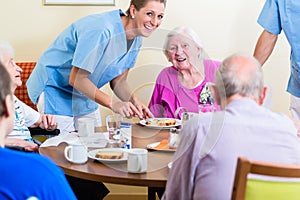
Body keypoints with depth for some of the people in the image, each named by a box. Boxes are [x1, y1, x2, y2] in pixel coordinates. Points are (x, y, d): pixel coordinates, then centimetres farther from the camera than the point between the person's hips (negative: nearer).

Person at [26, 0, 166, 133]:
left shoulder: (136, 39, -3)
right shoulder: (101, 30, -31)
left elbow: (118, 81, 3)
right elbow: (76, 79, -29)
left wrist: (134, 102, -17)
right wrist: (113, 103, -34)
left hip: (85, 94, 8)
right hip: (55, 88, -8)